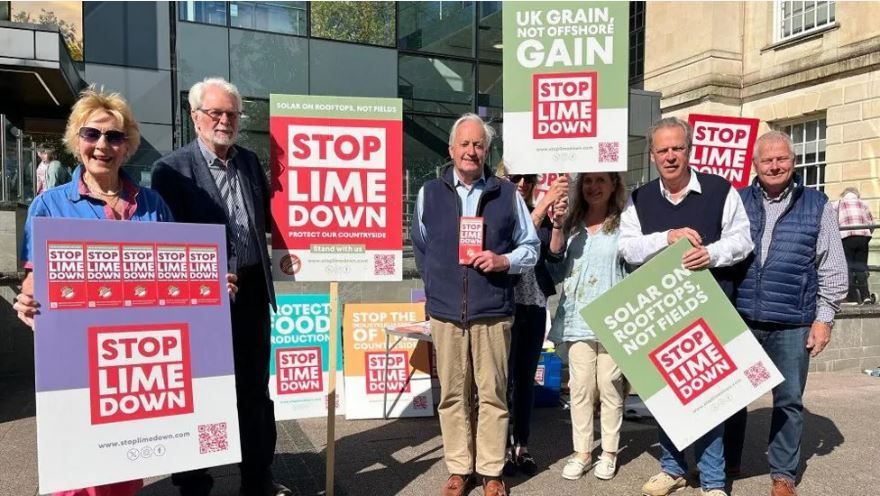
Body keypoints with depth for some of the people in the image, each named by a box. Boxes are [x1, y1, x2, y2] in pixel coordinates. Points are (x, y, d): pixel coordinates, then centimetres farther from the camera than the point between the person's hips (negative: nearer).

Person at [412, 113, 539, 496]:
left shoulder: (507, 193, 5)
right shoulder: (429, 193, 9)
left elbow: (531, 247, 8)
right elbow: (420, 248, 19)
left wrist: (504, 261, -10)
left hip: (493, 311, -1)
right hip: (445, 311, 1)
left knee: (492, 393, 4)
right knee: (452, 394, 7)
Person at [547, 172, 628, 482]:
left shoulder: (623, 225, 0)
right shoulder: (571, 225, 10)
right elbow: (556, 272, 6)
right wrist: (557, 229, -2)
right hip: (578, 319, 3)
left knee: (610, 386, 5)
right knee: (580, 387, 5)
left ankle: (609, 452, 19)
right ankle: (582, 452, 17)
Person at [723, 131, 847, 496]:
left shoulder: (817, 205, 4)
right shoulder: (738, 201, 6)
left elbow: (832, 268, 4)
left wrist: (824, 317, -1)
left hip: (792, 324, -1)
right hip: (739, 319, 1)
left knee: (789, 400, 9)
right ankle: (727, 461, 29)